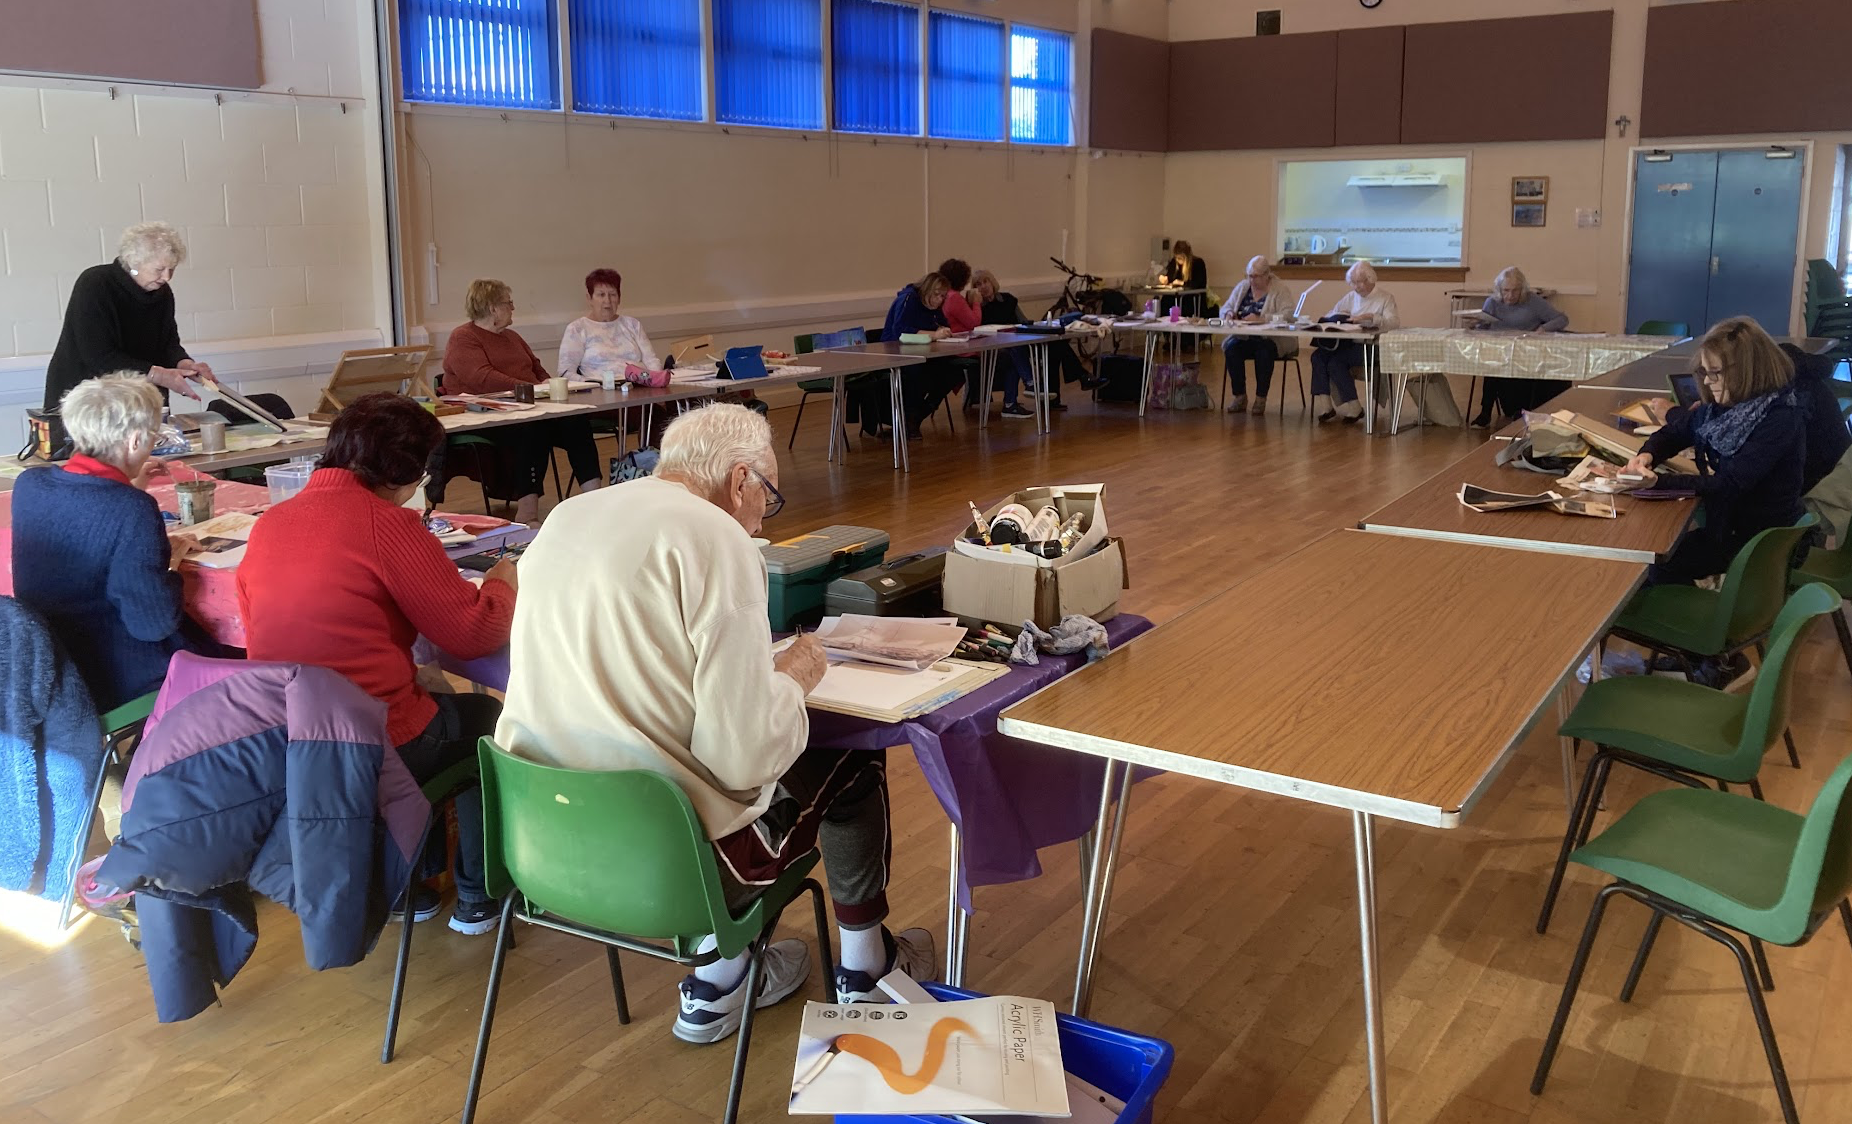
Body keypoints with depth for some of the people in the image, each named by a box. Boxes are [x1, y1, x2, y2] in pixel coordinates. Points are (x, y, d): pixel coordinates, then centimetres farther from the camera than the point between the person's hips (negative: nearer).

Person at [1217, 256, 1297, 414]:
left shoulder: (1280, 289, -2)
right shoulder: (1242, 287, 14)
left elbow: (1287, 315, -16)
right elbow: (1225, 308, 17)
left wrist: (1261, 318, -27)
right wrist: (1229, 314, -8)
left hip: (1272, 340, -4)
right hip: (1244, 338, 4)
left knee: (1264, 351, -36)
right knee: (1231, 347, -26)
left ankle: (1261, 398, -19)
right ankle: (1240, 396, -14)